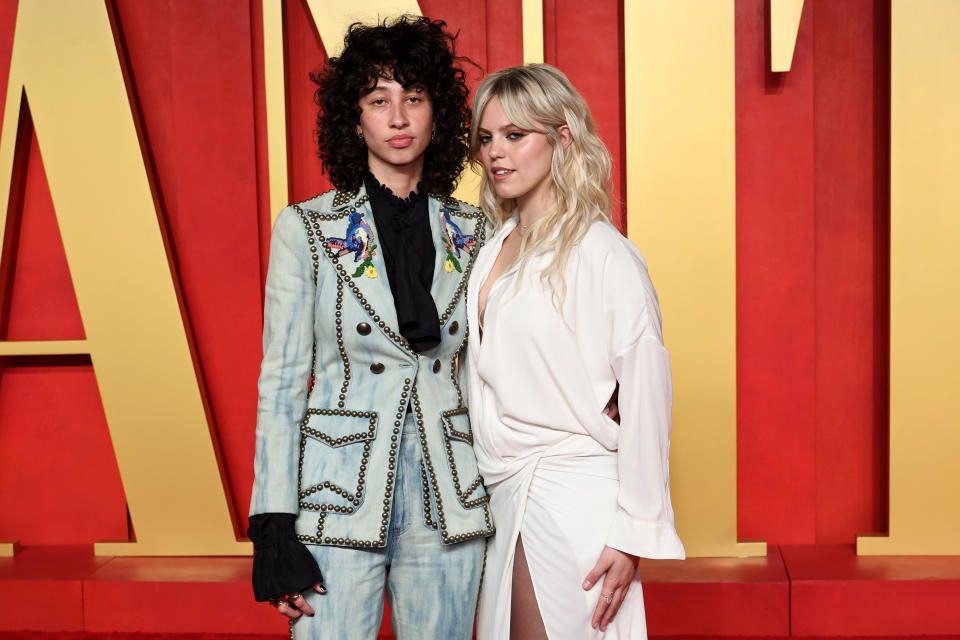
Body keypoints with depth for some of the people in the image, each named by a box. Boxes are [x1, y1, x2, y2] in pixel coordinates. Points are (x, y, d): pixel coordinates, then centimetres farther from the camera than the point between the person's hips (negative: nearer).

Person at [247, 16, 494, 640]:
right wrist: (274, 527, -7)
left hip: (450, 498, 3)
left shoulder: (473, 233, 5)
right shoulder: (306, 228, -2)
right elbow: (282, 382, -2)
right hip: (343, 497, -2)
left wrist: (499, 496, 8)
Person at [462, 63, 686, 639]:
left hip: (570, 499, -7)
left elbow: (646, 400, -13)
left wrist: (634, 534, -13)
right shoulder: (495, 248, 9)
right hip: (498, 496, 7)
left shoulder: (605, 255, -13)